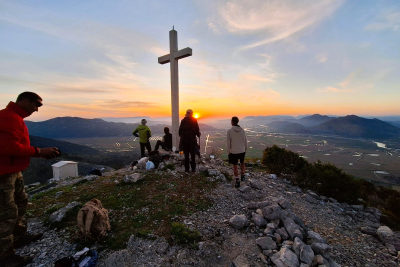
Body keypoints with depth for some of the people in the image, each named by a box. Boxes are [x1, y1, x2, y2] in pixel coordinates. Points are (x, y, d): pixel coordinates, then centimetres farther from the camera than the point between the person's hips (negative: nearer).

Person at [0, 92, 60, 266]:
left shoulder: (15, 117, 14)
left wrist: (40, 152, 4)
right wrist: (39, 151, -19)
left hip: (14, 172, 11)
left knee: (21, 203, 19)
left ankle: (19, 237, 34)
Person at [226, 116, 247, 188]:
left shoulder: (229, 131, -14)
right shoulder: (242, 130, -5)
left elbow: (228, 143, -10)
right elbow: (245, 141, 3)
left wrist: (228, 152, 1)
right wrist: (245, 149, 18)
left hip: (233, 152, -3)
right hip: (242, 151, 3)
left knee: (235, 166, 9)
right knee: (242, 163, 27)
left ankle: (237, 181, 10)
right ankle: (242, 176, 39)